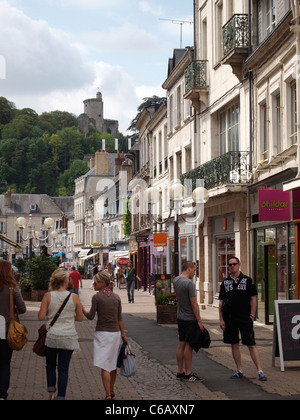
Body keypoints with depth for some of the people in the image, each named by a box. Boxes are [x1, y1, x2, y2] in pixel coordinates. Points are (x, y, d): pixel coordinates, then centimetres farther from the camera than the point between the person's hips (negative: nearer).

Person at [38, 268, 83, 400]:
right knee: (63, 369, 7)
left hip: (51, 336, 1)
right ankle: (61, 396, 6)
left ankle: (51, 391, 9)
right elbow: (80, 318, 2)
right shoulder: (74, 297, -6)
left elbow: (41, 317, -7)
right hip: (68, 337, -1)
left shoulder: (48, 296, -7)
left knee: (50, 365, 20)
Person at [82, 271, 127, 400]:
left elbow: (91, 316, -6)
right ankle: (112, 391, 30)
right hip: (115, 333, 5)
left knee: (104, 366, -3)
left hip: (102, 333, -5)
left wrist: (81, 308, 8)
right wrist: (123, 334, 13)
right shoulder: (116, 297, 5)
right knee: (113, 364, 18)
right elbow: (120, 318, 8)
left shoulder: (96, 297, -10)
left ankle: (108, 395, -8)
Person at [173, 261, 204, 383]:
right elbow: (194, 303, -19)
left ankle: (180, 372, 17)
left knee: (181, 344, 12)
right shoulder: (189, 283, -18)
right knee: (189, 345, -5)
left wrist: (192, 264, 23)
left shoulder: (176, 280, 7)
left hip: (180, 317, 9)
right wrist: (199, 321, -15)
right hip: (190, 318, -9)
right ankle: (188, 374, -1)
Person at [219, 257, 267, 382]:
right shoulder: (225, 283, 10)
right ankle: (240, 371, 16)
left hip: (245, 318, -3)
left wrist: (252, 315, -8)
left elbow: (253, 299, 1)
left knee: (251, 344, -7)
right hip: (230, 318, 4)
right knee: (234, 344, 7)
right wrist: (221, 320, 3)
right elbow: (221, 302, 9)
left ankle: (260, 371, -6)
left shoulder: (247, 280, 2)